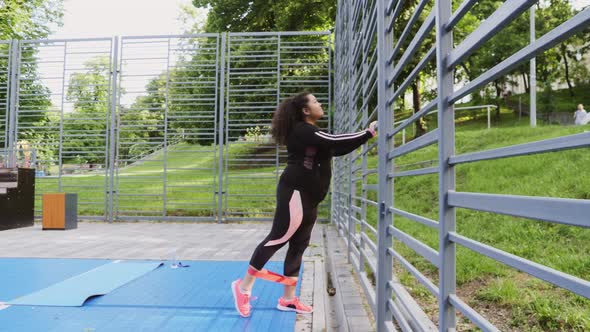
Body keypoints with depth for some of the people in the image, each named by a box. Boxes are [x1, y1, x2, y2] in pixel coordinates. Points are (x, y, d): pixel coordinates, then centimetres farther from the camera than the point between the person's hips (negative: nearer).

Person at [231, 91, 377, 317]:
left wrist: (365, 136, 15)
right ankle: (244, 286, 3)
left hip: (308, 197, 10)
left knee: (298, 245, 9)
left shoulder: (311, 133, 22)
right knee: (278, 238, -8)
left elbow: (337, 149, 20)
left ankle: (288, 299, 16)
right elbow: (335, 142, -18)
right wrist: (368, 133, -10)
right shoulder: (303, 130, -11)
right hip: (295, 192, -10)